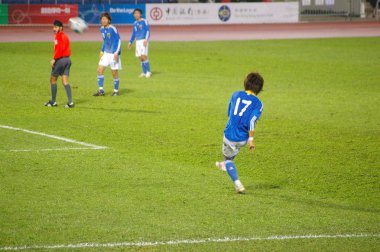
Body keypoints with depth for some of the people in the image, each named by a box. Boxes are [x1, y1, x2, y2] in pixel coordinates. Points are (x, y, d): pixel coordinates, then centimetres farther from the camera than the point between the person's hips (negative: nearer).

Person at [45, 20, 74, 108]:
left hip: (60, 60, -8)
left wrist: (54, 59, -18)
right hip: (67, 59, 8)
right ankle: (70, 102, -6)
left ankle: (53, 101, 9)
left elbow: (60, 48, -21)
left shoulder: (59, 36, -9)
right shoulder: (65, 36, 18)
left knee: (53, 80, 5)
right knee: (65, 82, 4)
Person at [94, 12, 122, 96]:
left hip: (113, 54, -7)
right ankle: (101, 90, 3)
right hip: (106, 53, 7)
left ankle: (116, 90, 16)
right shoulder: (102, 29, 6)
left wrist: (116, 53, -19)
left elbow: (118, 40, -14)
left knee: (114, 72, 0)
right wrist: (102, 51, 16)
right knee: (100, 70, -2)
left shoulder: (112, 29, -16)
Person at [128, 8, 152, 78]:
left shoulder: (144, 21, -4)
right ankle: (144, 72, 12)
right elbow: (134, 34, 24)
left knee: (143, 56, -15)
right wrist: (130, 42, 20)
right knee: (140, 57, 4)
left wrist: (146, 40, -20)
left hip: (144, 41, -7)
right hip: (138, 41, 7)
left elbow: (148, 31, -9)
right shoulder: (135, 23, 15)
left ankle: (148, 72, -6)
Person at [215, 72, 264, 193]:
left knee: (228, 158, 20)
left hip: (230, 135, 0)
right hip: (243, 138, 0)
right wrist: (251, 140, -19)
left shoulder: (236, 95, 1)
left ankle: (237, 183, 2)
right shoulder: (258, 103, -8)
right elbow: (252, 121, -20)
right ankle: (225, 164, 52)